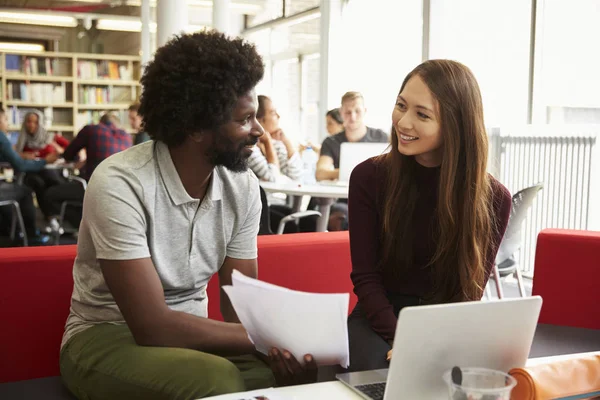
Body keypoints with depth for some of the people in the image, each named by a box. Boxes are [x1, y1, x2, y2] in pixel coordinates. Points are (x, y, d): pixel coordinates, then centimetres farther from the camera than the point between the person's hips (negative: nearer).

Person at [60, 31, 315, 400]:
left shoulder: (243, 185, -8)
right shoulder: (120, 185, -25)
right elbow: (153, 326, -27)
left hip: (188, 332, 5)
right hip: (109, 337, -4)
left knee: (298, 367, -20)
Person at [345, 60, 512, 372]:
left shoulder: (493, 199, -10)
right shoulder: (369, 177, -9)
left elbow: (469, 291, -6)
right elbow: (365, 276, -9)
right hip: (382, 315, 0)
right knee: (374, 370, -30)